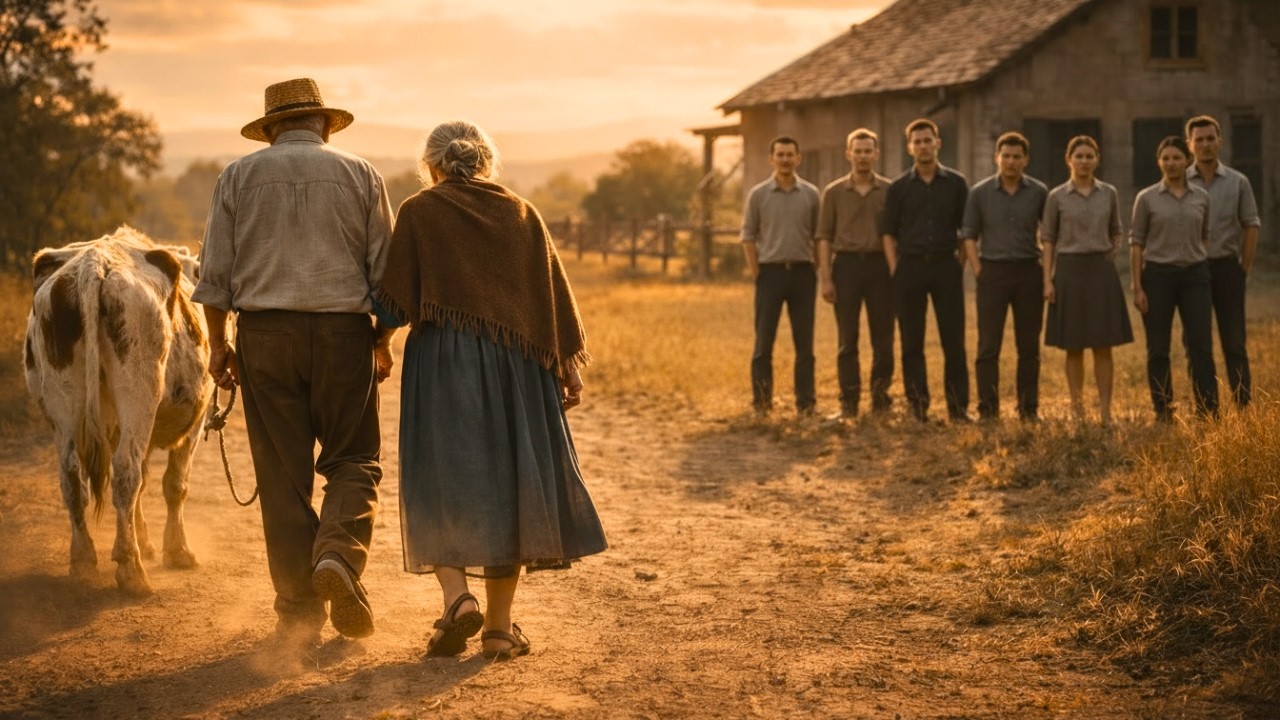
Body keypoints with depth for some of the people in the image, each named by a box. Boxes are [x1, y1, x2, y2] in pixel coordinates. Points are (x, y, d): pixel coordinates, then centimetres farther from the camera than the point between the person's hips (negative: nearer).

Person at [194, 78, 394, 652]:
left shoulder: (240, 176, 6)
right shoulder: (359, 175, 6)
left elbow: (215, 270, 3)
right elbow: (385, 268, 5)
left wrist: (217, 344, 9)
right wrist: (382, 343, 13)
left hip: (265, 332, 1)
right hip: (343, 330, -1)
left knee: (283, 473, 5)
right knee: (353, 459, 10)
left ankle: (298, 612, 7)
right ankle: (339, 553, -17)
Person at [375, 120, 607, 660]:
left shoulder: (418, 213, 0)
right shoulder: (521, 213, 8)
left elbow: (395, 304, -6)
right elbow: (553, 293, 6)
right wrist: (568, 364, 9)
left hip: (440, 361, -2)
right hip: (515, 365, 2)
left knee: (442, 485, 7)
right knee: (506, 485, 8)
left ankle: (457, 596, -14)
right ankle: (500, 626, 9)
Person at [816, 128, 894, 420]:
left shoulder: (890, 191, 5)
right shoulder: (834, 192, 4)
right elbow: (825, 237, 3)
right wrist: (825, 278, -4)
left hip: (880, 265, 0)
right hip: (847, 264, 0)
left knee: (883, 338, 2)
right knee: (847, 339, 1)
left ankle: (880, 396, 13)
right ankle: (849, 403, 5)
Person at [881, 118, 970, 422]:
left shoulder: (956, 183, 6)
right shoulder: (899, 187, 5)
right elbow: (889, 233, 6)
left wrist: (960, 262, 0)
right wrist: (895, 270, -3)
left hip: (946, 264, 0)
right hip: (910, 265, 0)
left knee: (954, 341, -1)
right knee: (912, 343, 2)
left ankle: (958, 407, 3)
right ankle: (917, 406, 9)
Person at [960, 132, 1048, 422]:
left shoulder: (1039, 192, 3)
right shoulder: (980, 192, 2)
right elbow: (969, 234, 5)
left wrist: (1049, 270, 0)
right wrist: (978, 271, -4)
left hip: (1029, 271, 1)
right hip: (993, 270, -1)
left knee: (1029, 347, 5)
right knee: (988, 346, -4)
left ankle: (1029, 409, 12)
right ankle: (987, 410, -1)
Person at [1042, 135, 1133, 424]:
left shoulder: (1109, 194, 6)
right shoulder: (1056, 197, 0)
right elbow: (1048, 239, 2)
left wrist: (1110, 258, 6)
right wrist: (1048, 281, -5)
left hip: (1102, 271, 1)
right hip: (1069, 270, -1)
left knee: (1103, 346, -1)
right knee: (1074, 348, 2)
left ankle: (1105, 411, 2)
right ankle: (1077, 409, 10)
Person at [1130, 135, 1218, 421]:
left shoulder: (1201, 197, 7)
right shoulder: (1146, 198, 0)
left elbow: (1204, 237, 16)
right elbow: (1136, 243, 0)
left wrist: (1206, 272, 11)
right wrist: (1137, 287, -6)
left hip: (1194, 275, 2)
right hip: (1158, 275, -1)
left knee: (1201, 346, -3)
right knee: (1158, 350, 2)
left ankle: (1208, 413, 0)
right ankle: (1163, 413, 9)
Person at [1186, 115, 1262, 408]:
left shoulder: (1238, 182, 3)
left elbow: (1251, 227, 3)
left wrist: (1243, 270, -2)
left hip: (1227, 266, -1)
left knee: (1234, 342, 1)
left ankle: (1243, 405, 3)